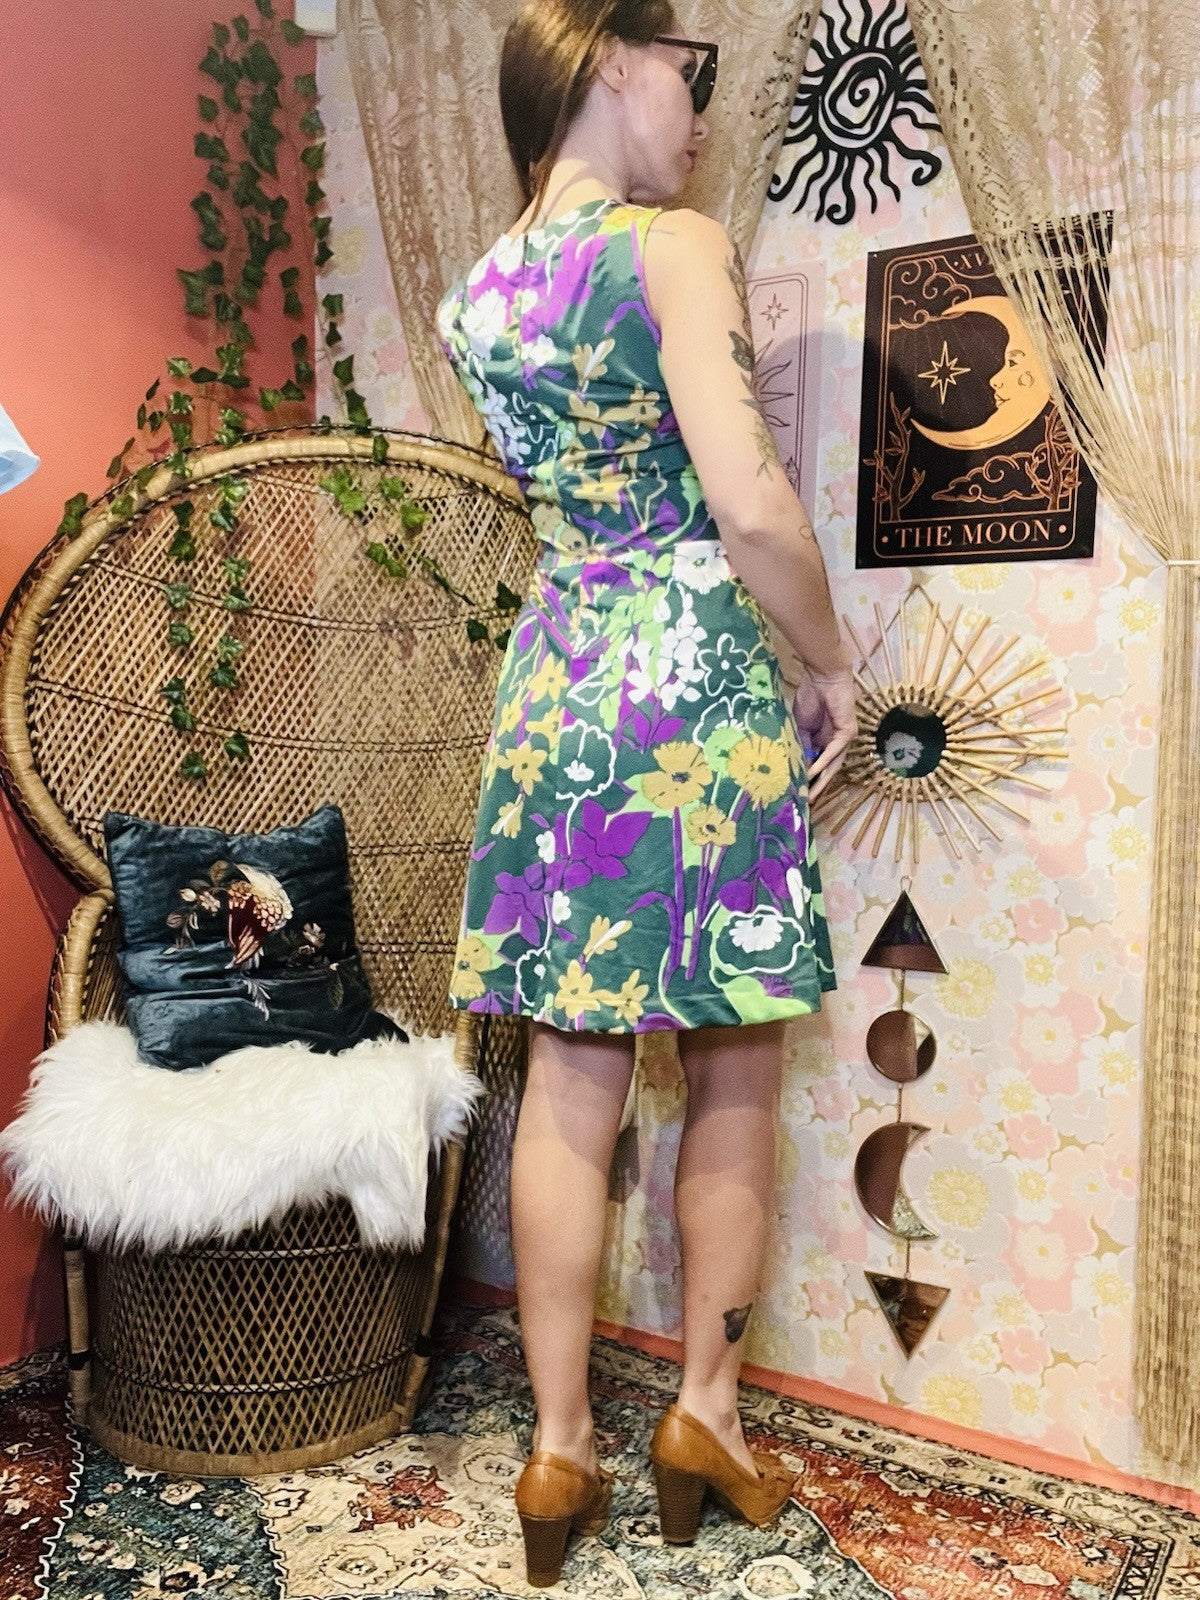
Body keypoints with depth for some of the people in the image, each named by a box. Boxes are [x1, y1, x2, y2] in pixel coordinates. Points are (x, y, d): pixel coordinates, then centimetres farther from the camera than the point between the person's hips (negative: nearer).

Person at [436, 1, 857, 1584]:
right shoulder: (679, 247, -7)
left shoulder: (471, 297, 13)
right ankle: (705, 1416, 24)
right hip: (701, 683, -5)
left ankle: (560, 1451, 19)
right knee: (734, 1076, 10)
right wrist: (833, 664, -2)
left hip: (553, 685, 6)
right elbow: (749, 504, -18)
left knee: (569, 1080, 9)